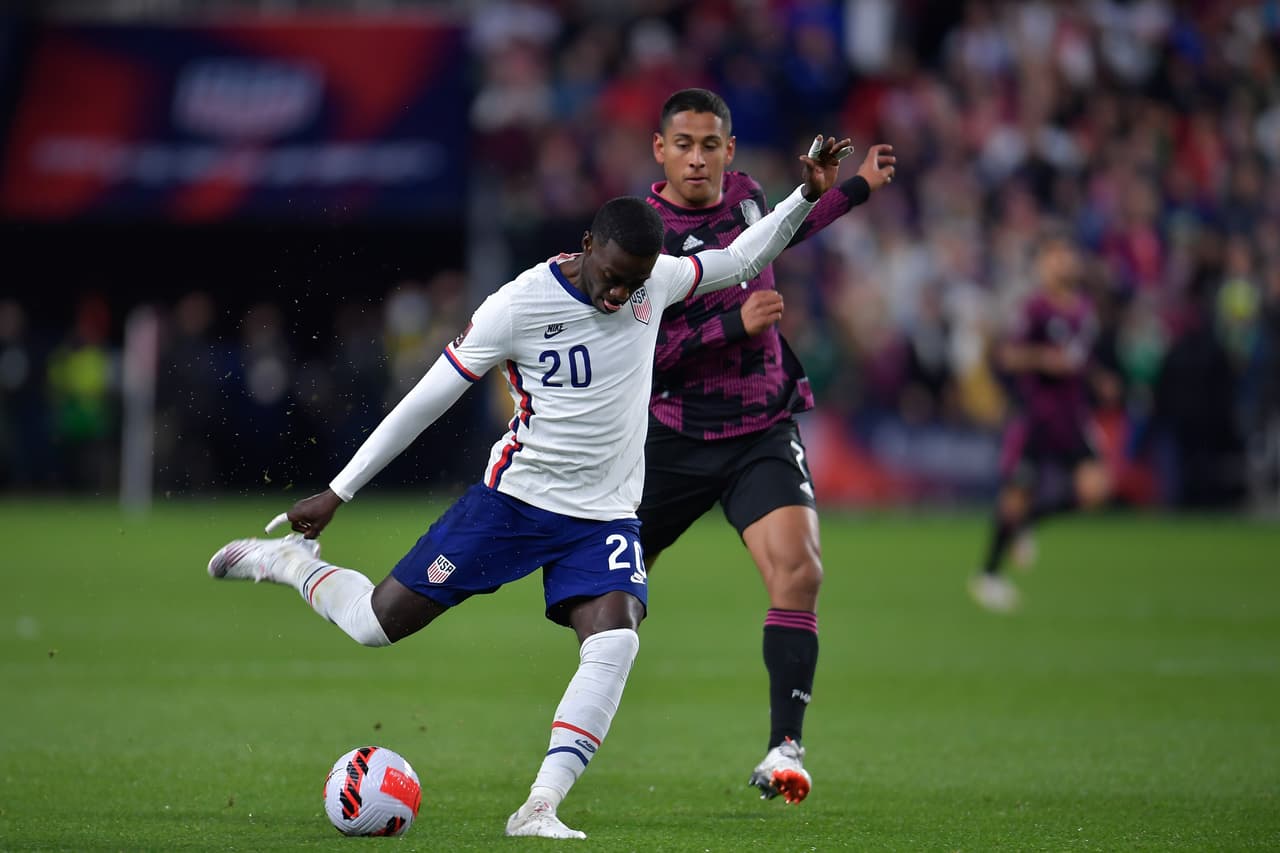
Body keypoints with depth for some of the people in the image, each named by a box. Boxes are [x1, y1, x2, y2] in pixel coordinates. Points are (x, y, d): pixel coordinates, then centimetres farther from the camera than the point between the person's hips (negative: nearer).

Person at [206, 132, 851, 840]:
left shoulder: (656, 282, -3)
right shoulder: (516, 307, -16)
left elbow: (742, 260, 16)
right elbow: (424, 402, -9)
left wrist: (806, 197, 0)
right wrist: (337, 493, -6)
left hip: (606, 517, 3)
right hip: (513, 500, -3)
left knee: (615, 643, -24)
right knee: (375, 623, -3)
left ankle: (538, 810, -24)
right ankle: (286, 561, 29)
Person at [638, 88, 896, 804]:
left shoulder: (744, 194, 3)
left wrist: (858, 189, 30)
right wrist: (735, 324, -24)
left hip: (763, 433, 2)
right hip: (672, 440, -2)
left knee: (797, 570, -21)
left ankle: (785, 749, -19)